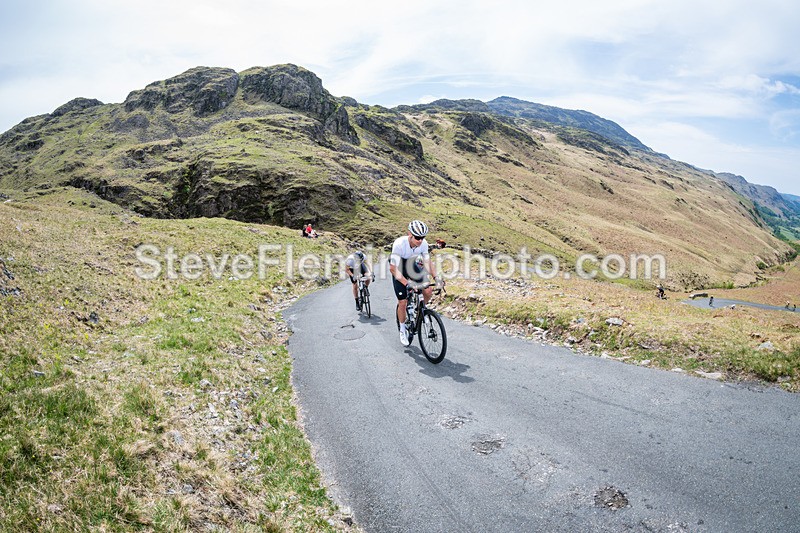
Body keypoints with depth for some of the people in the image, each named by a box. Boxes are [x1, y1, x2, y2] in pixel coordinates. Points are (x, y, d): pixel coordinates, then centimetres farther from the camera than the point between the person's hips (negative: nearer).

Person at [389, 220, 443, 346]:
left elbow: (427, 262, -14)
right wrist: (406, 283, -44)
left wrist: (436, 277, -29)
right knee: (402, 302, -6)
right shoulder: (399, 244, -36)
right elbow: (393, 268, -35)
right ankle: (402, 331, 16)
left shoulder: (423, 243, -23)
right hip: (399, 269, -4)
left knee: (428, 292, -15)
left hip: (413, 266, 4)